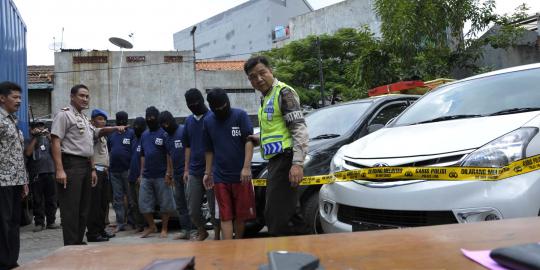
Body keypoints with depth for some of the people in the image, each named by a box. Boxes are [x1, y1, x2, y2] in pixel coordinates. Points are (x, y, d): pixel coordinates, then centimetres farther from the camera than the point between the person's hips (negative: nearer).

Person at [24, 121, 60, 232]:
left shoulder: (47, 139, 14)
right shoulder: (29, 141, 6)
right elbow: (28, 153, -10)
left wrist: (49, 136, -6)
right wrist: (35, 138, -8)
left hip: (50, 172, 3)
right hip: (36, 174, -2)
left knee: (51, 199, 5)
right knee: (38, 200, 0)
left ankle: (51, 222, 12)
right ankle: (39, 223, 6)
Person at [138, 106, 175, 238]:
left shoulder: (164, 133, -4)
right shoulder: (144, 135, 13)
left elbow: (169, 154, -9)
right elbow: (142, 155, 17)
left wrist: (169, 173, -14)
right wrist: (141, 173, 12)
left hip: (161, 176, -6)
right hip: (146, 176, 6)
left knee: (165, 204, 3)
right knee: (143, 203, 8)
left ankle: (164, 228, 17)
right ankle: (151, 226, 25)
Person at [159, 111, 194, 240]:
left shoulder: (184, 130, -8)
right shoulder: (167, 137, 15)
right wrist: (170, 172, 16)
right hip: (177, 174, 8)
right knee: (180, 203, 10)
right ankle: (185, 230, 16)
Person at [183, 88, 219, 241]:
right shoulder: (189, 121, 12)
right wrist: (186, 169, 15)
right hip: (194, 171, 6)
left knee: (214, 208, 2)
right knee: (193, 209, 11)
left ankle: (217, 235, 19)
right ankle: (201, 232, 32)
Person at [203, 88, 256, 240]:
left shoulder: (240, 115, -2)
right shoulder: (208, 121, 9)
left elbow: (249, 141, -6)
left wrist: (246, 167, -15)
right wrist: (207, 173, 15)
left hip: (240, 175, -2)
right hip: (220, 177, 2)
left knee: (240, 215, 5)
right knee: (225, 216, 1)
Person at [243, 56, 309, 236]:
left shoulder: (284, 92, -8)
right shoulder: (266, 98, 21)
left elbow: (299, 129, -17)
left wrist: (298, 163, -25)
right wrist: (259, 139, 21)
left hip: (285, 159, -10)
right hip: (275, 160, 10)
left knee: (278, 216, -13)